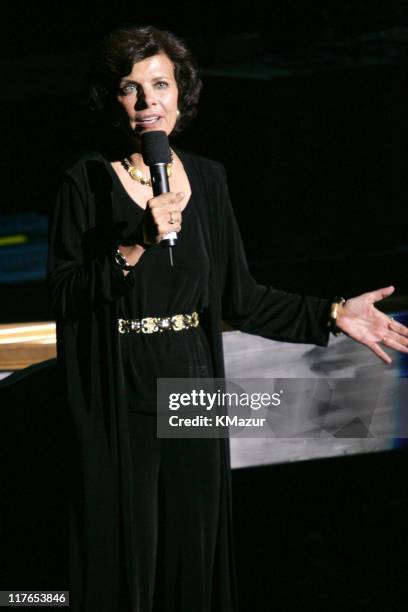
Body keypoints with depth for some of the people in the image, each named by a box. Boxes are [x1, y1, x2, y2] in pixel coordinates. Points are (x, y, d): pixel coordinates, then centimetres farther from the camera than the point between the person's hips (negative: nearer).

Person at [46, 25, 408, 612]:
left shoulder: (207, 178, 6)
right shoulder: (87, 181, -5)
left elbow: (237, 295, 7)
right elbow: (65, 295, -11)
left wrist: (333, 314, -1)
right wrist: (134, 247, -23)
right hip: (117, 407, -4)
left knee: (193, 551, 9)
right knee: (123, 557, 2)